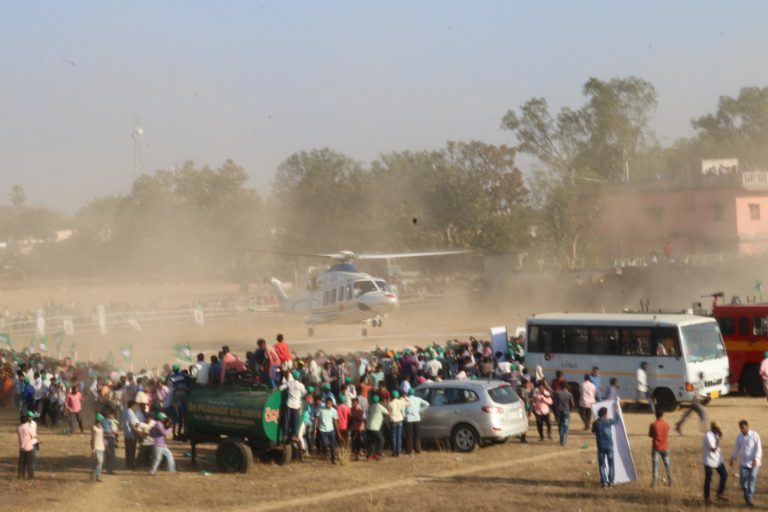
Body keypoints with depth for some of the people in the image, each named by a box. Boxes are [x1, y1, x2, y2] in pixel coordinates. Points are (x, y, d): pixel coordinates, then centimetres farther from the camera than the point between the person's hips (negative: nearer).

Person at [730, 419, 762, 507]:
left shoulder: (755, 435, -9)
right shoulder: (739, 437, 3)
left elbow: (758, 449, -12)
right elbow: (737, 449, 17)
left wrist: (755, 459, -25)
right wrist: (732, 459, 15)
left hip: (754, 463, -3)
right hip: (743, 463, 3)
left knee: (751, 481, -3)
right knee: (742, 481, -1)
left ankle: (749, 499, 7)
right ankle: (747, 493, 29)